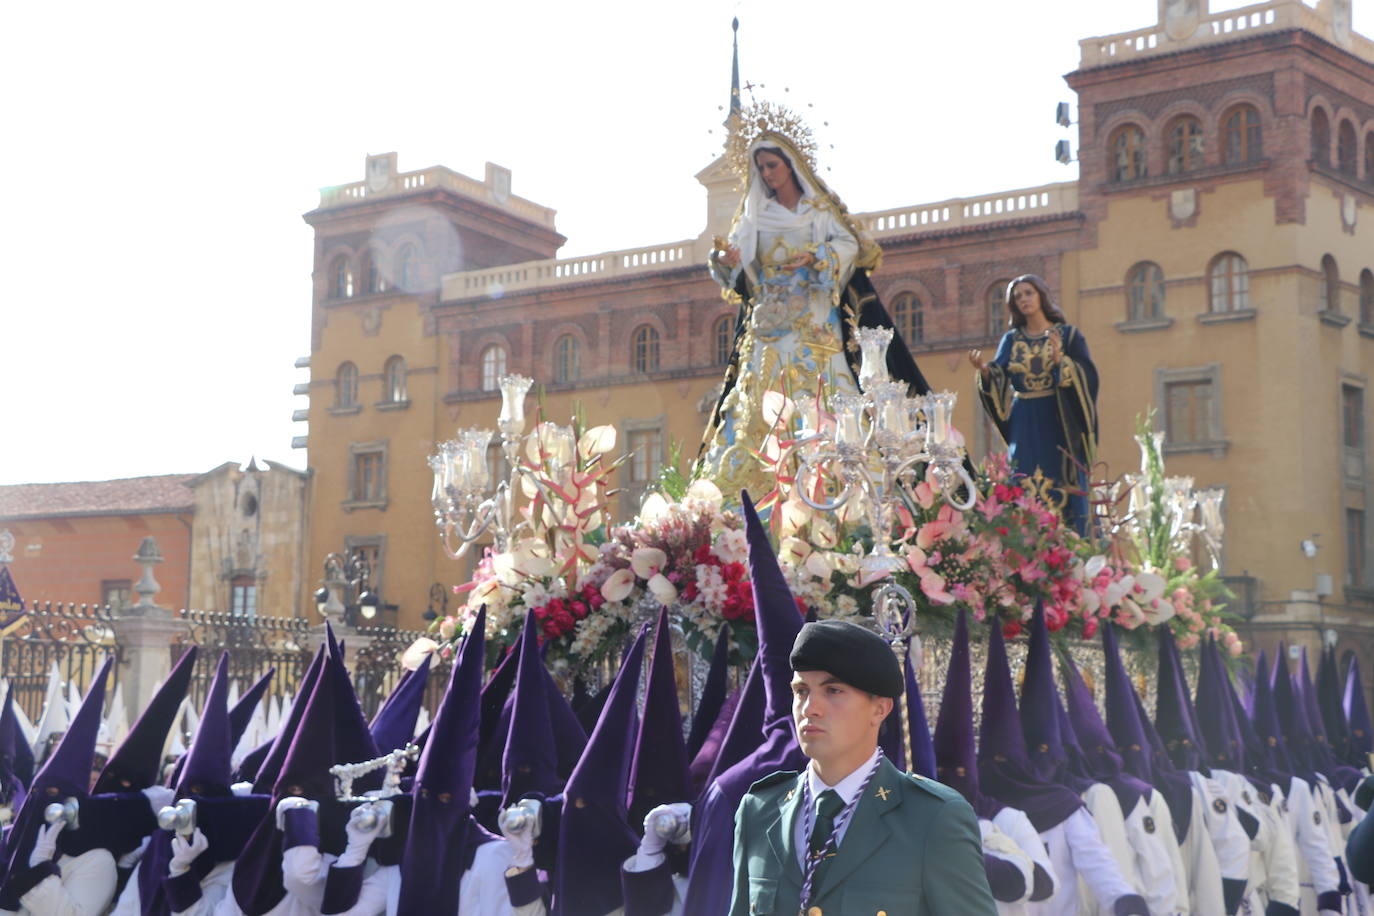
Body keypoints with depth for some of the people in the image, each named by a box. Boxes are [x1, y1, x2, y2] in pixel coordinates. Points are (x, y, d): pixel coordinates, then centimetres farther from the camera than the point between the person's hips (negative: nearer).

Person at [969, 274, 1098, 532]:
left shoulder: (1068, 334, 4)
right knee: (1022, 492, -3)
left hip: (1057, 423, -2)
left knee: (1062, 490, -6)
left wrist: (1060, 360, -22)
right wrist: (984, 369, -18)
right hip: (1024, 426, 3)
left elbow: (1087, 376, -7)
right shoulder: (1011, 339, 12)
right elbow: (998, 379, 2)